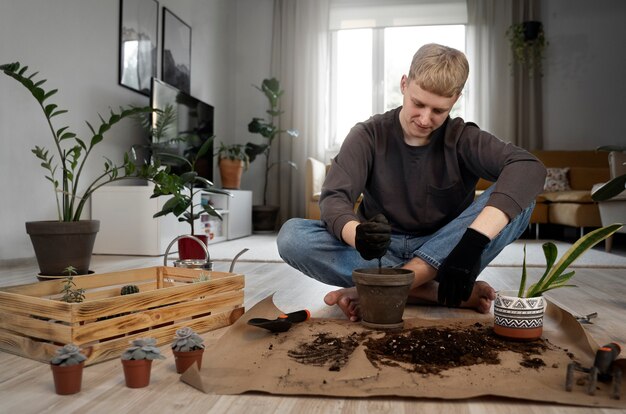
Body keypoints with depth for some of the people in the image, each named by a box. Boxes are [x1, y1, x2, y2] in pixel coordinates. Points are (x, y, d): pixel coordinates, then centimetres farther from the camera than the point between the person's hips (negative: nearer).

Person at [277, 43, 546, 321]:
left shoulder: (462, 138, -5)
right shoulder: (369, 135, -3)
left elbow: (529, 168, -23)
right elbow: (334, 198, -17)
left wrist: (475, 239, -39)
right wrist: (356, 234, -41)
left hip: (442, 257, 0)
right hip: (380, 253, 1)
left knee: (517, 201, -23)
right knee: (291, 236, -24)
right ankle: (439, 292, -26)